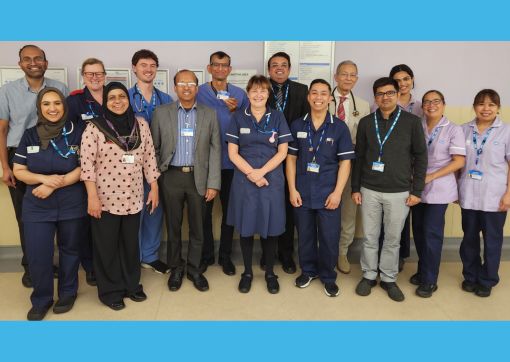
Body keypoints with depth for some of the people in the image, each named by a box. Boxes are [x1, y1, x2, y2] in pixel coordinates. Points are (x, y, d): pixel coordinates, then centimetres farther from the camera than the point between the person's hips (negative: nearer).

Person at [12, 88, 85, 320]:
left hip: (72, 205, -1)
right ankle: (41, 300, 25)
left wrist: (54, 185, -18)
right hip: (37, 207, 1)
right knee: (37, 256, 2)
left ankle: (67, 294, 34)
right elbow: (18, 170, 2)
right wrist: (44, 178, -16)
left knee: (69, 250, 14)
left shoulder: (77, 132, -5)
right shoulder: (30, 135, 1)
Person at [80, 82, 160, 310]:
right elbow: (87, 164, -10)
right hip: (105, 198, -3)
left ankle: (131, 284, 33)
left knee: (131, 243, 16)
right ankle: (110, 291, 26)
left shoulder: (141, 124, 3)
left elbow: (149, 158, 6)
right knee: (107, 246, 9)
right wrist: (92, 197, -14)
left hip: (133, 197, 3)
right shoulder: (94, 127, -7)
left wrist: (154, 188, 5)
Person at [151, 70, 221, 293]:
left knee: (197, 227, 8)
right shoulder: (161, 113, 3)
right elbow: (154, 148, 5)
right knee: (173, 226, 10)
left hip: (199, 178, 0)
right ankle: (175, 268, 27)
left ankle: (194, 269, 25)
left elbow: (215, 150, 0)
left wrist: (213, 183, -6)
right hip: (171, 177, 0)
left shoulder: (209, 115, 4)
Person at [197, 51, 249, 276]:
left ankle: (225, 256, 22)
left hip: (231, 160, 1)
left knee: (229, 209, 8)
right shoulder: (199, 93, 1)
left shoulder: (240, 95, 5)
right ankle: (206, 254, 23)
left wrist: (235, 111, -12)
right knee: (204, 209, 7)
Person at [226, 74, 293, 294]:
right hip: (244, 180, 0)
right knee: (245, 227, 7)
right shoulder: (238, 117, 4)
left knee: (270, 227, 6)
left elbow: (282, 152, -1)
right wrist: (251, 173, -13)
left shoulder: (277, 117, 4)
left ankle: (270, 272, 24)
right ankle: (247, 271, 24)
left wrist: (260, 172, -12)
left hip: (271, 180, 0)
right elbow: (232, 153, 0)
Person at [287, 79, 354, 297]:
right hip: (302, 193, 2)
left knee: (329, 238, 5)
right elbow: (291, 158, 4)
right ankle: (308, 271, 34)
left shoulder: (339, 127, -2)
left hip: (328, 194, -1)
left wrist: (337, 192, -8)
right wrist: (292, 189, -2)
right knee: (304, 236, 13)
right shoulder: (297, 126, 2)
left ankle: (328, 276, 27)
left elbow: (345, 162, -2)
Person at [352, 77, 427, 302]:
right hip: (369, 190, 2)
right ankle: (369, 275, 25)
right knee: (370, 237, 9)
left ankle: (389, 279, 24)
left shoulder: (412, 122, -1)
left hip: (399, 191, -1)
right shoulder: (366, 122, 5)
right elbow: (359, 157, 8)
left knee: (393, 238, 8)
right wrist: (355, 188, 5)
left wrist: (417, 190, -3)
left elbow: (420, 157, 1)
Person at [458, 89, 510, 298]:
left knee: (492, 240, 8)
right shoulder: (464, 130, 4)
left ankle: (487, 281, 24)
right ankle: (471, 276, 29)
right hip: (469, 196, 2)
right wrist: (456, 188, 5)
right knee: (469, 238, 12)